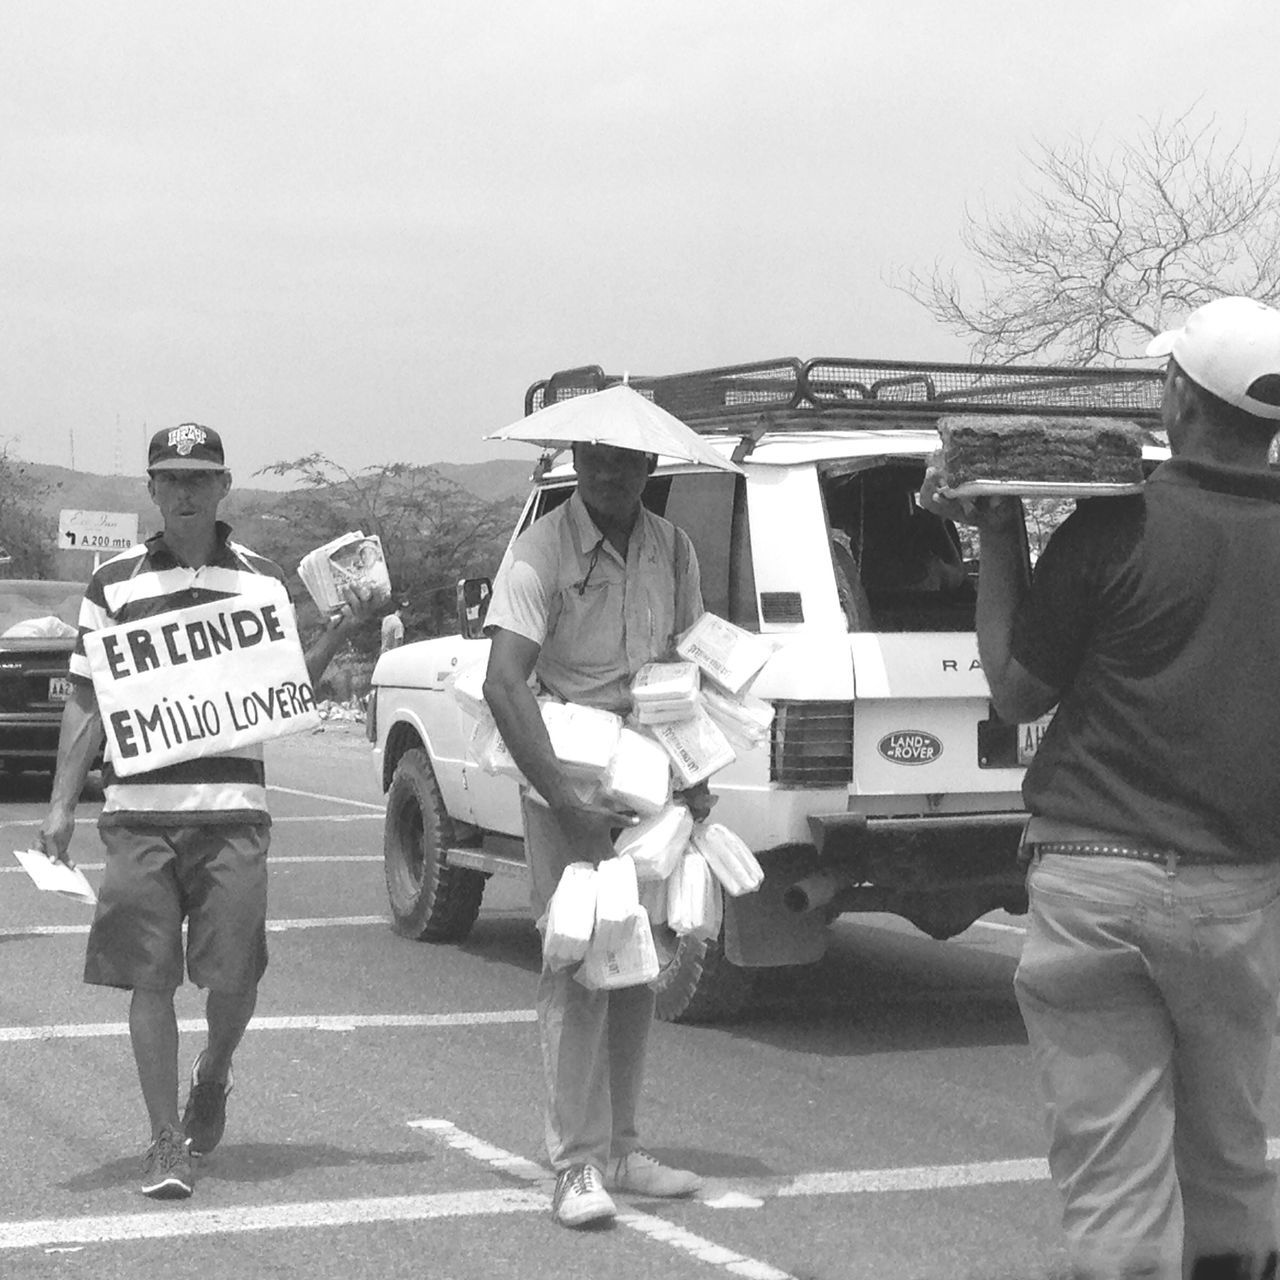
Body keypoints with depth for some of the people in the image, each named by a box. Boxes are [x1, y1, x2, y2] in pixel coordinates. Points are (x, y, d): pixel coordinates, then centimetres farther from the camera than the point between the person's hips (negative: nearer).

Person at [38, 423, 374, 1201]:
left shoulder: (262, 580, 10)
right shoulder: (114, 584, 8)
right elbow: (87, 703, 9)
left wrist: (337, 638, -4)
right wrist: (62, 805, 2)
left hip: (234, 811, 0)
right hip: (138, 810, 0)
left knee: (233, 977, -3)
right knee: (151, 980, -1)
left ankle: (213, 1077, 29)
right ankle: (168, 1143, 9)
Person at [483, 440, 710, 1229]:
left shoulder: (672, 550, 4)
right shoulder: (542, 553, -14)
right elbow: (504, 684, -23)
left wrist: (697, 776, 2)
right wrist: (566, 801, -29)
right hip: (569, 783, -6)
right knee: (576, 969, -8)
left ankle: (622, 1149, 21)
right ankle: (578, 1165, -4)